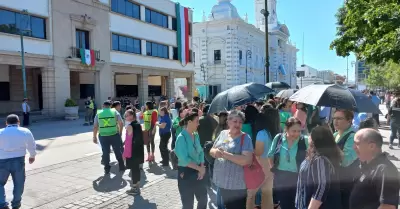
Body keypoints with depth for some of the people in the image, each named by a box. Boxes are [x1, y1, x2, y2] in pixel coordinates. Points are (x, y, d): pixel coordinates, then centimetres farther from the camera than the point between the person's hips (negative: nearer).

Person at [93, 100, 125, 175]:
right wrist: (120, 132, 10)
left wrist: (94, 137, 9)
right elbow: (121, 123, -4)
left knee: (105, 152, 10)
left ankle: (107, 169, 15)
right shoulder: (115, 112, 2)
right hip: (114, 135, 0)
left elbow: (95, 126, 3)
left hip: (103, 136, 1)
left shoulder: (98, 113, 4)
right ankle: (121, 167, 24)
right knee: (118, 151, 14)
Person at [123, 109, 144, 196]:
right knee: (137, 168, 17)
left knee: (133, 169, 2)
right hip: (139, 150, 8)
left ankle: (135, 188, 11)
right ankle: (137, 186, 29)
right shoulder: (138, 125, 6)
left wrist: (125, 153, -13)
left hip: (132, 151, -8)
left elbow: (128, 141, -18)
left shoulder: (129, 126, -16)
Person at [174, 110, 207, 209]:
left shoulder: (196, 135, 4)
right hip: (186, 173, -6)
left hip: (198, 172, 7)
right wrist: (200, 168, -16)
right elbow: (184, 160, -23)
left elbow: (201, 152, 6)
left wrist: (202, 168, -9)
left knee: (203, 199, 19)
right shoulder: (181, 137, -18)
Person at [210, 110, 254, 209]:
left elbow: (247, 160, -25)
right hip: (221, 181, 6)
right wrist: (215, 152, -15)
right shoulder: (223, 133, 4)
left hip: (237, 185, -5)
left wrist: (225, 154, -27)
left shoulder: (245, 138, -14)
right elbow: (212, 150, 9)